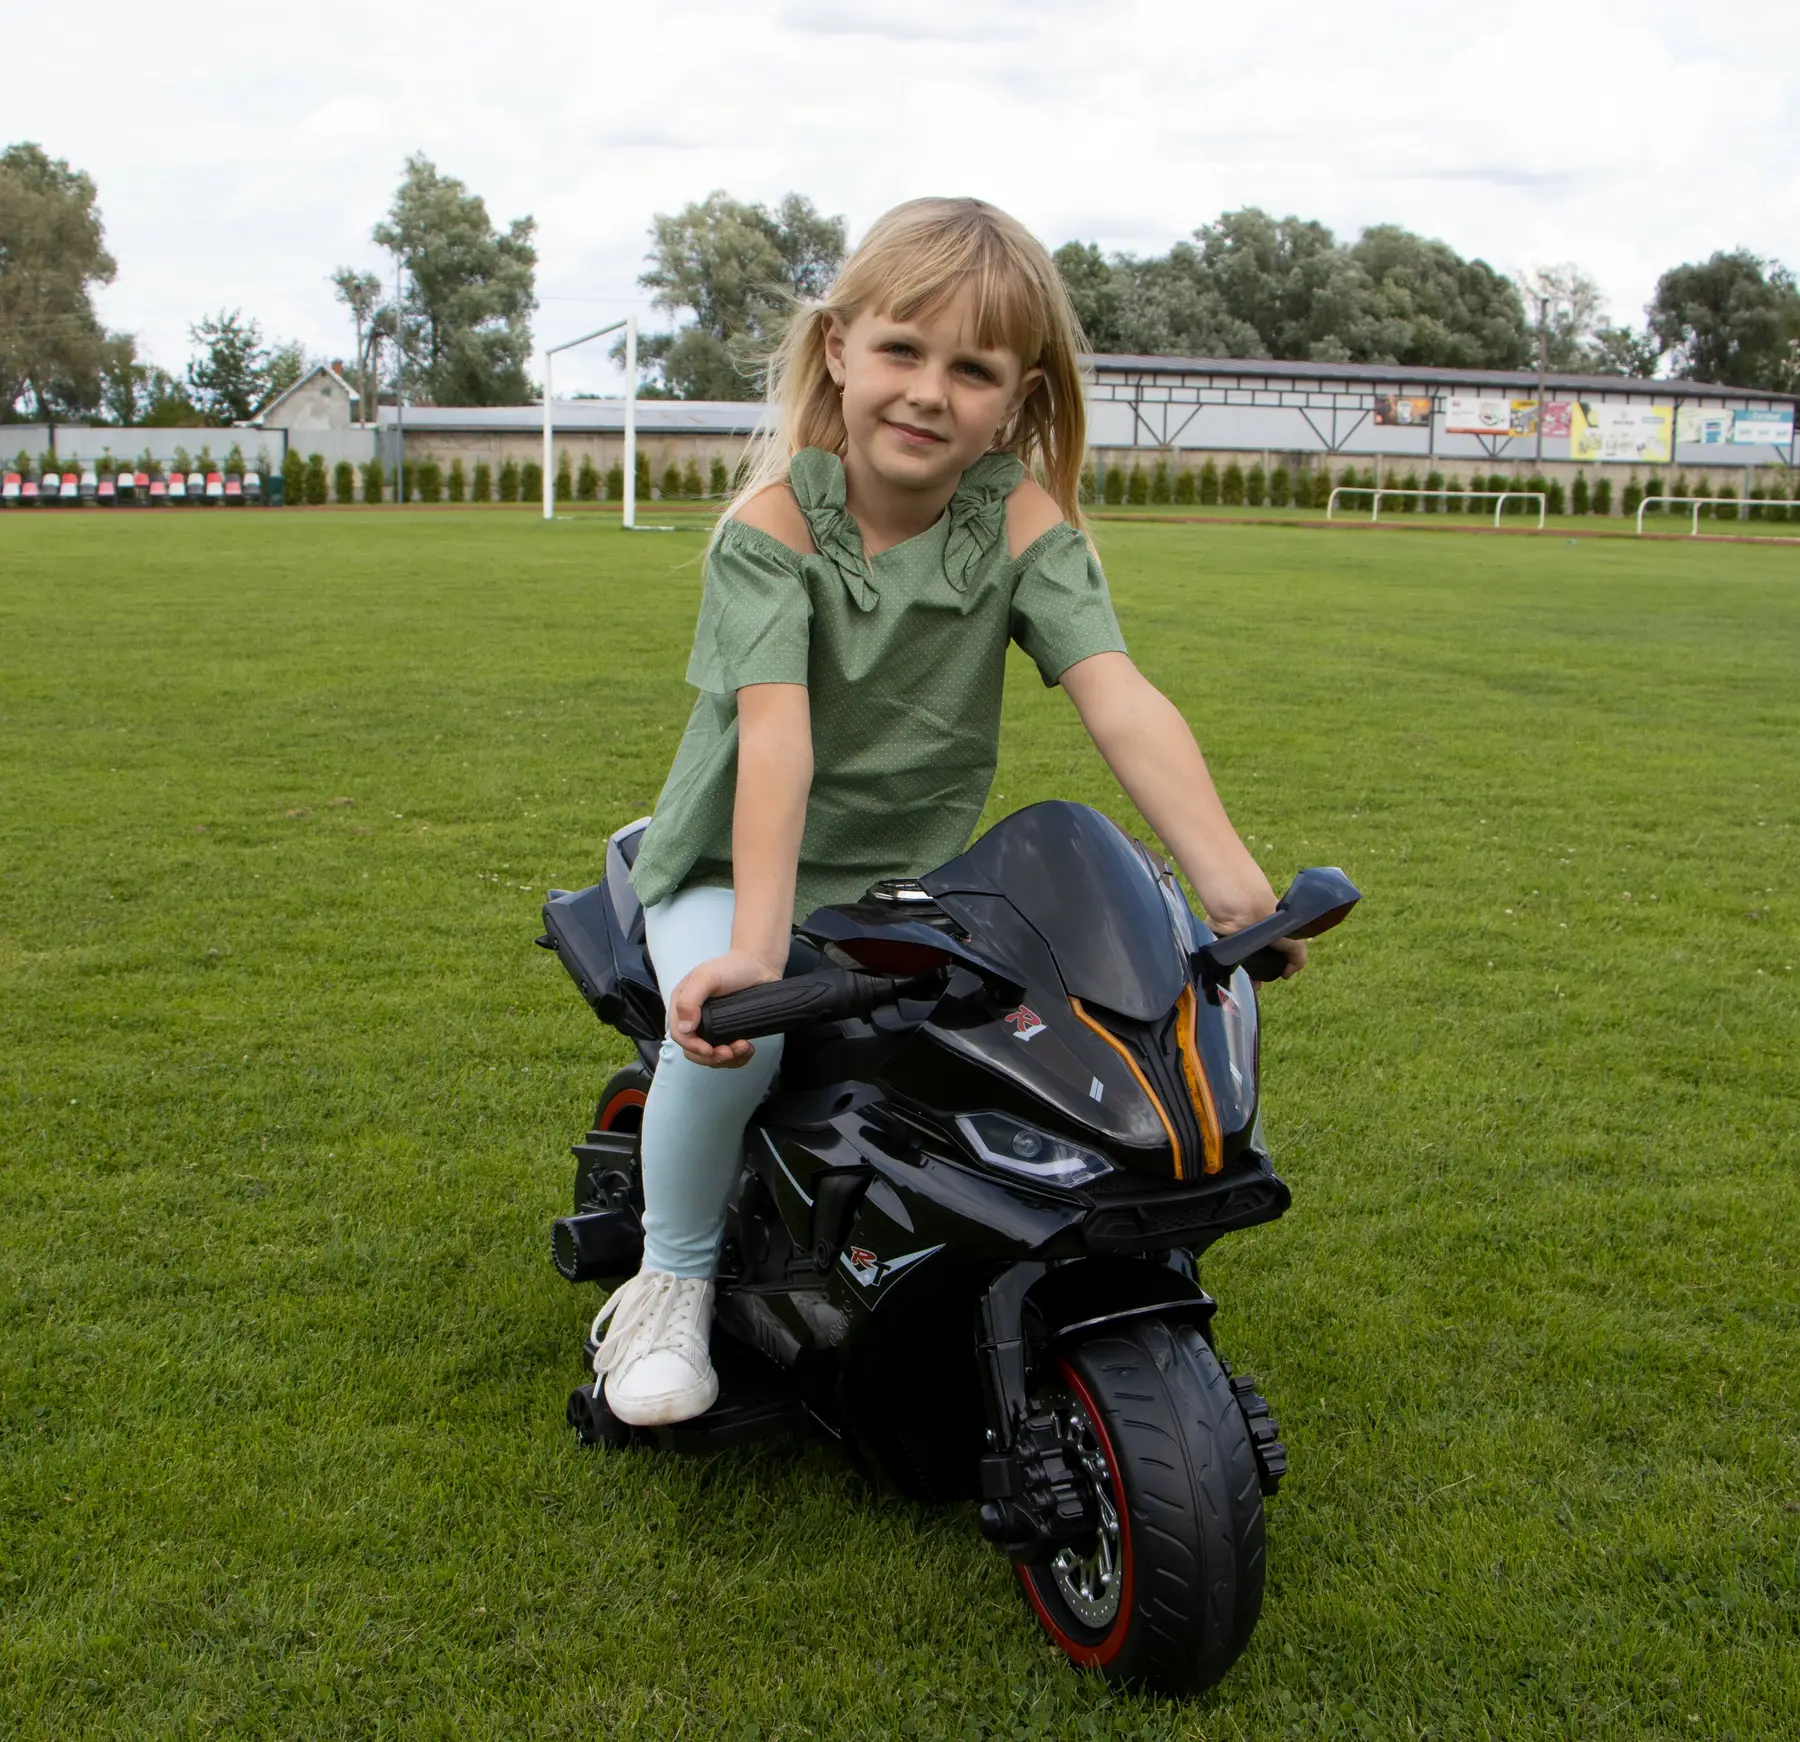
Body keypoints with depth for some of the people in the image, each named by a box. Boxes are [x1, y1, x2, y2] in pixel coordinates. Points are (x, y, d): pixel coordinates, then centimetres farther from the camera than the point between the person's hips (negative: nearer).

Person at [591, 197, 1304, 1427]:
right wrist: (756, 946, -44)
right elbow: (776, 735, -30)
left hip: (921, 876, 3)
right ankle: (674, 1275, -4)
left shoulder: (1024, 525, -9)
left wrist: (1233, 884, -37)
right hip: (734, 866, -3)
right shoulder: (775, 523, -16)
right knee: (729, 1035, -34)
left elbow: (1121, 701, -23)